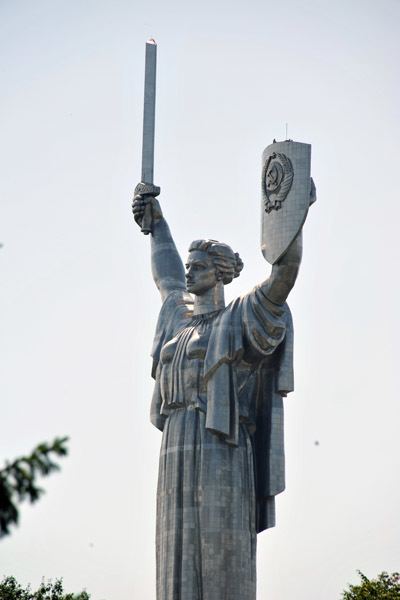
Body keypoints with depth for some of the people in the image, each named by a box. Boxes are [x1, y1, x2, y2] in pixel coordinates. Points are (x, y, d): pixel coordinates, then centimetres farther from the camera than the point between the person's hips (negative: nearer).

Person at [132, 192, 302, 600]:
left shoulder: (241, 316, 3)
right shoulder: (181, 315, 23)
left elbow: (286, 268, -9)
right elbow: (166, 275, 43)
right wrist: (155, 221, 50)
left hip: (220, 450, -7)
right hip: (178, 453, 7)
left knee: (221, 551, -10)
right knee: (180, 557, 1)